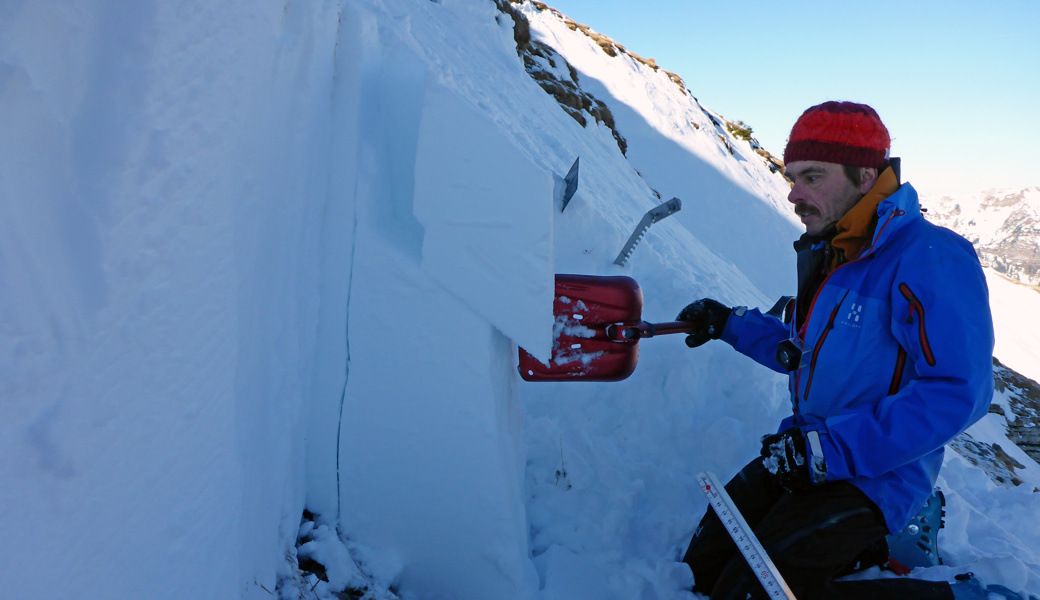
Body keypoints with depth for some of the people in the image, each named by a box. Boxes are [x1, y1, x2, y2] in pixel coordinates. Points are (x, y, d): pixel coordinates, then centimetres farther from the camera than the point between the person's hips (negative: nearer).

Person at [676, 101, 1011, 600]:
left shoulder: (932, 259, -20)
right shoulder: (827, 252, 9)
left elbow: (958, 392, -26)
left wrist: (830, 448, -27)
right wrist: (731, 323, 12)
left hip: (875, 479, -8)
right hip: (806, 456, 8)